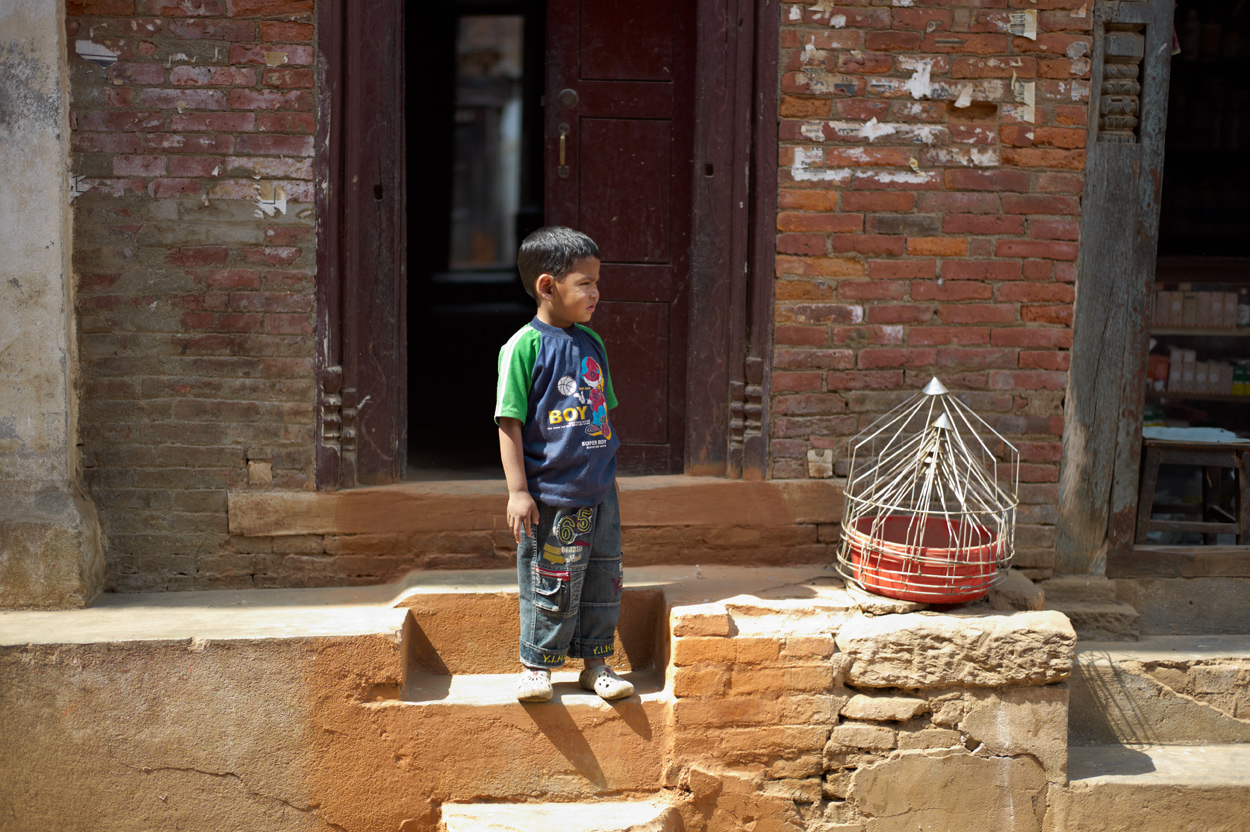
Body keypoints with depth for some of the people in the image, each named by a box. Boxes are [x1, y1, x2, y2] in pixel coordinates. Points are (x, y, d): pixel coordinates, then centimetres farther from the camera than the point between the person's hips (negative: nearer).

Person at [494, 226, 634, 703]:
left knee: (604, 579, 12)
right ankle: (536, 666, 20)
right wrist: (517, 490, -15)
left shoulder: (592, 343, 9)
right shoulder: (524, 346, -11)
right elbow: (510, 422, -12)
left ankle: (596, 663, 26)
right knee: (550, 584, 3)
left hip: (598, 492, 6)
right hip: (549, 495, -6)